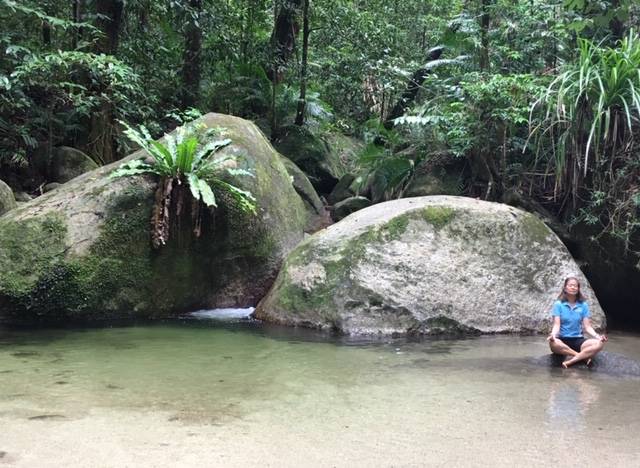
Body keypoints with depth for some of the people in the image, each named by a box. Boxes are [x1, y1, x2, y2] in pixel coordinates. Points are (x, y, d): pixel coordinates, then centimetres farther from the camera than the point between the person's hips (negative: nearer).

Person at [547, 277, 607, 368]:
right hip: (562, 340, -2)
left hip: (578, 340, 3)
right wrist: (553, 335, -31)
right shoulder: (558, 304, 0)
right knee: (554, 344, -39)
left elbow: (587, 326, 3)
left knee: (599, 344, -27)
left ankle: (571, 361, -31)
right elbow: (557, 325, -9)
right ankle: (584, 356, -23)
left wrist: (597, 336, -17)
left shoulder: (583, 305, 7)